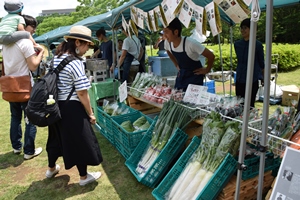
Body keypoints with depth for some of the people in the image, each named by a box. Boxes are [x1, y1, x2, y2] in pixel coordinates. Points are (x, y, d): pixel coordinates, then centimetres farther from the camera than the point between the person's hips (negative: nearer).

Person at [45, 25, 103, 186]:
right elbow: (82, 93, -20)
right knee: (79, 141, 7)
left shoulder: (56, 59, 7)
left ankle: (51, 169, 45)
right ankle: (84, 176, 24)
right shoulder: (76, 63, -19)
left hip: (55, 106, 9)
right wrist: (90, 114, -9)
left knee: (57, 138, 25)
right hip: (71, 108, -8)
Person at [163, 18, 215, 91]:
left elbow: (211, 56, -21)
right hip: (181, 74, 6)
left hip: (194, 75, -5)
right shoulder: (167, 43, -11)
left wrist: (207, 70, -9)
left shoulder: (191, 43, -29)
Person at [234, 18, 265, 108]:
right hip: (239, 80, 5)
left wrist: (262, 76, 12)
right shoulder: (237, 44, 4)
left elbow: (261, 62, 3)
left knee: (249, 105, 2)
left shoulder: (257, 45, -8)